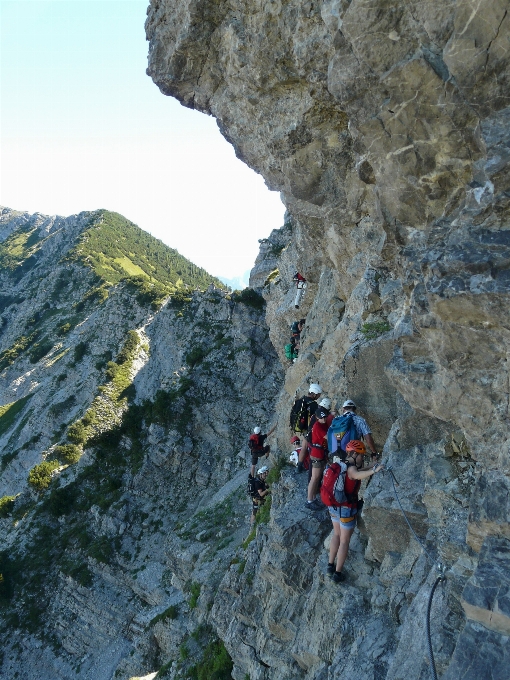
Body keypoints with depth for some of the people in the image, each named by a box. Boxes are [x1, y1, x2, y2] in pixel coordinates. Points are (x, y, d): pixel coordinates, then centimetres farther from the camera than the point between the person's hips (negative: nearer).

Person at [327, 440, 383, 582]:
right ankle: (337, 573, 15)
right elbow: (357, 475, -47)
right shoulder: (350, 468, -22)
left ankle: (331, 565, 34)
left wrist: (371, 468, 9)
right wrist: (373, 471, -56)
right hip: (346, 509, -8)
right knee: (345, 541, 7)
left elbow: (357, 472, 19)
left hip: (334, 506, 8)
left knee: (336, 535, 25)